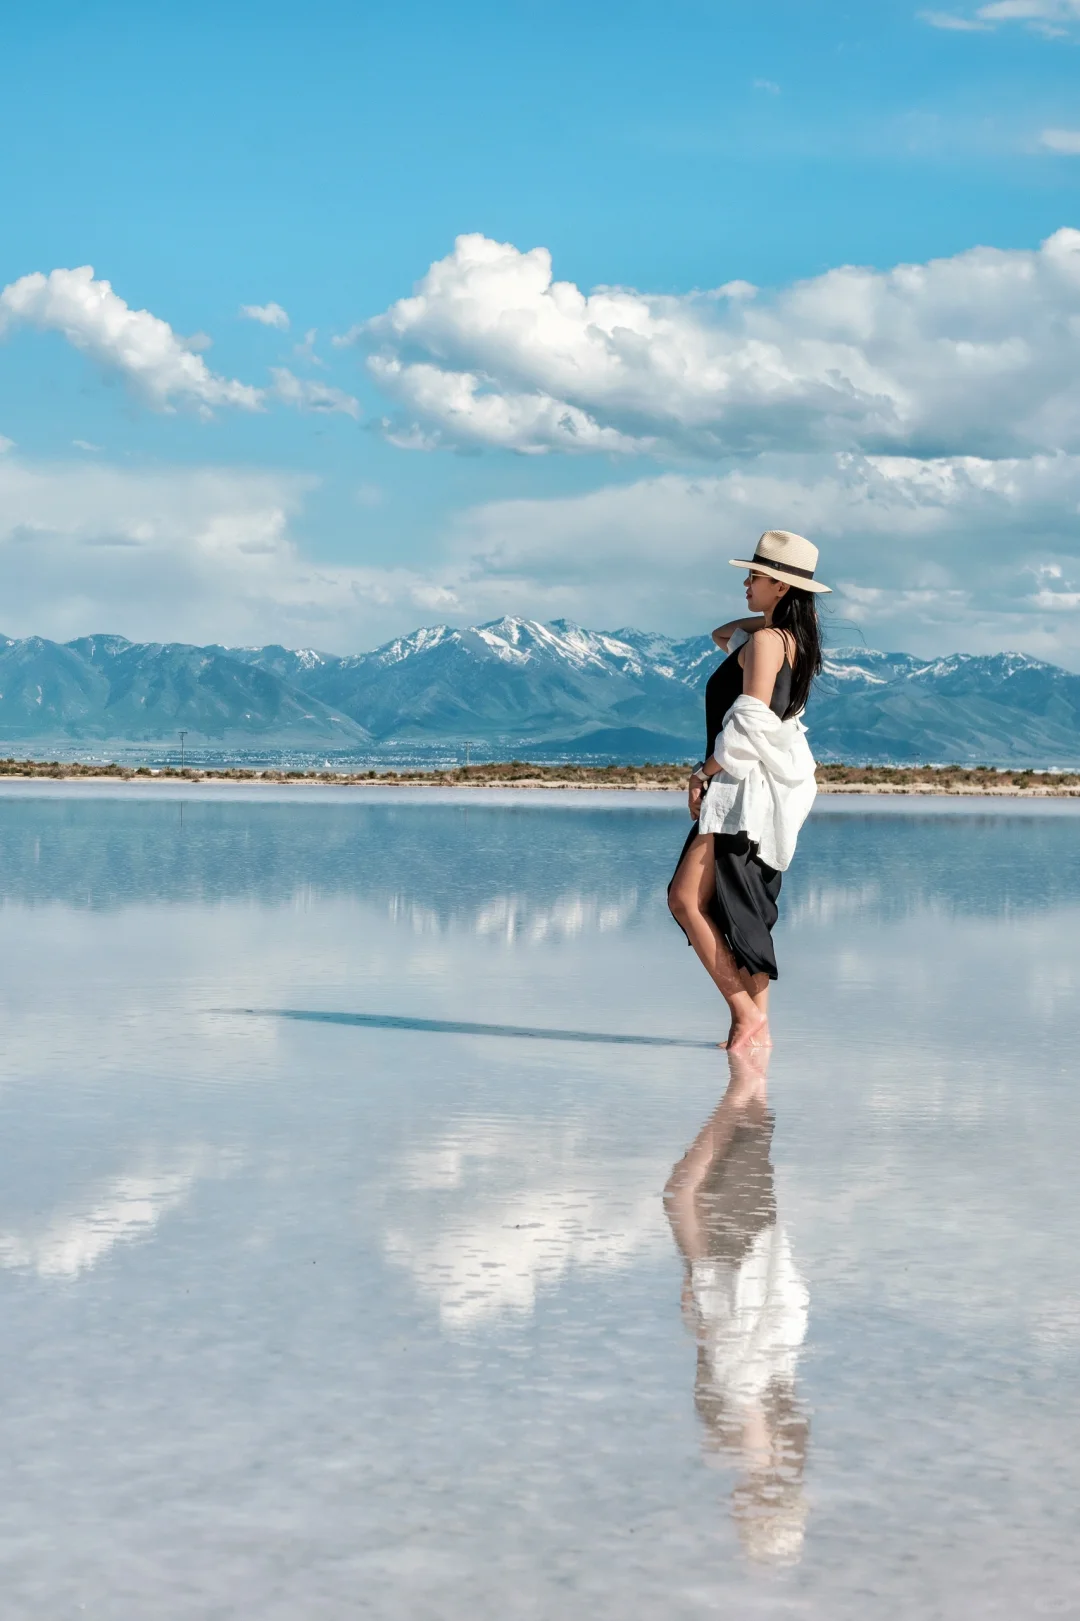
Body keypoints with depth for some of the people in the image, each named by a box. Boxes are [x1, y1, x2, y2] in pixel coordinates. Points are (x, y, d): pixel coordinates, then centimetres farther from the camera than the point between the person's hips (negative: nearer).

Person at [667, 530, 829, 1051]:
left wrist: (707, 772, -11)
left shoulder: (765, 640, -13)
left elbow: (750, 723, -19)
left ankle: (745, 1013, -15)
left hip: (747, 786, -10)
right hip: (765, 788, 10)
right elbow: (722, 635, 32)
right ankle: (756, 1024, 14)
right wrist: (771, 615, 16)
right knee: (746, 910, 13)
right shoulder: (790, 637, 14)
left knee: (686, 898, -14)